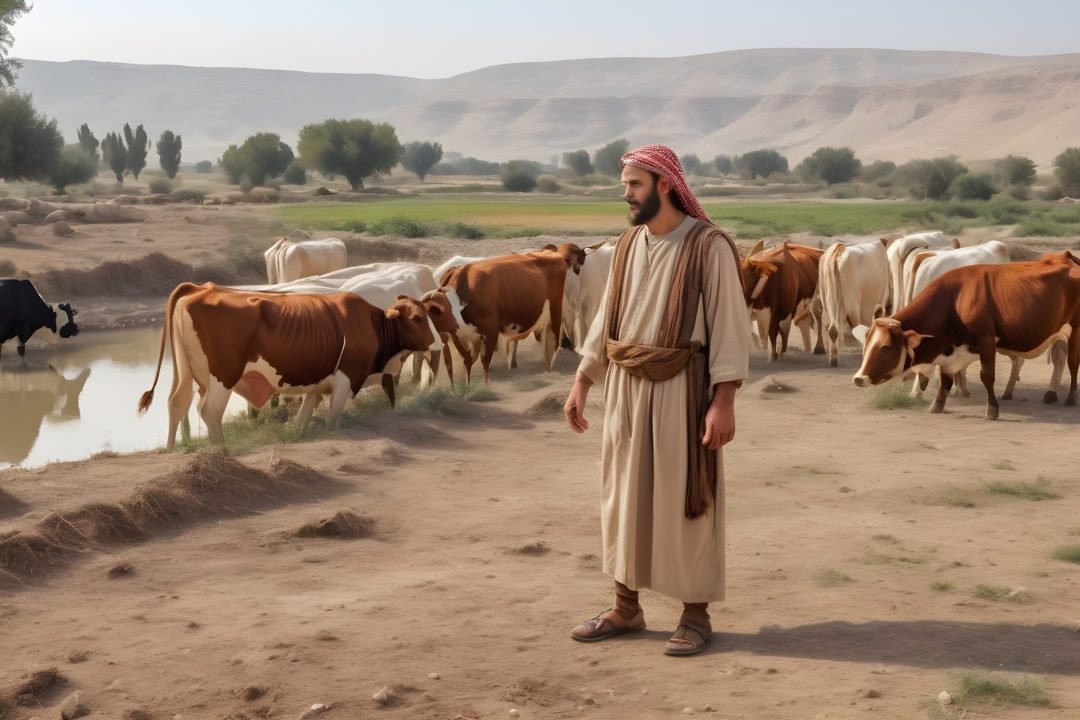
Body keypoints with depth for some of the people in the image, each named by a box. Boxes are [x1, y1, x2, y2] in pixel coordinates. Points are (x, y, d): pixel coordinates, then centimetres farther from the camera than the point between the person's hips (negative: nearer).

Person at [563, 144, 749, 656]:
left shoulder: (708, 245, -11)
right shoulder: (628, 245, 9)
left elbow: (730, 326, -13)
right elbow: (605, 320, 14)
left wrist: (724, 402, -18)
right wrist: (581, 384, 11)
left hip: (681, 389, -6)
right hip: (625, 388, 6)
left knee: (684, 500, 1)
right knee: (623, 496, 11)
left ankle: (696, 614, 13)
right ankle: (625, 608, 23)